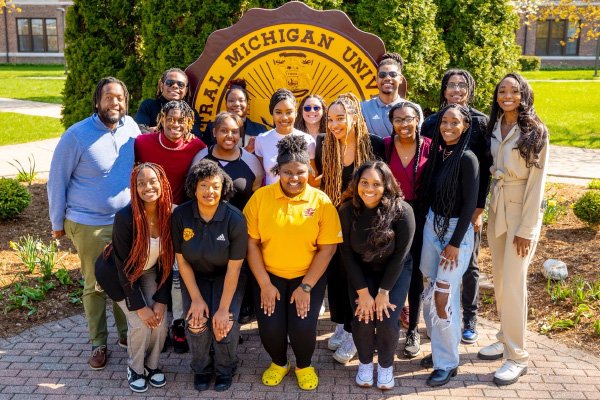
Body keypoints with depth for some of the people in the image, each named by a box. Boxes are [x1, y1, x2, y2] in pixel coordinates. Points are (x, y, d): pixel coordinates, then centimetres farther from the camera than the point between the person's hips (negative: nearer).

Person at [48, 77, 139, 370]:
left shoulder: (131, 127, -3)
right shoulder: (77, 135, -14)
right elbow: (57, 179, -5)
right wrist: (57, 222, 0)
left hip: (128, 221, 3)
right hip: (89, 225, -3)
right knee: (94, 285, 8)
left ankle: (127, 332, 32)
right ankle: (98, 343, 24)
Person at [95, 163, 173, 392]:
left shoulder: (171, 215, -20)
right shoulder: (125, 218, -31)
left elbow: (167, 261, -10)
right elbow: (124, 266, -23)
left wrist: (161, 299, -13)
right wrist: (139, 306, -21)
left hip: (150, 273, 4)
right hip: (118, 274, -3)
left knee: (161, 321, -9)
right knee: (140, 323, -14)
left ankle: (152, 365, 19)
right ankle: (135, 369, 15)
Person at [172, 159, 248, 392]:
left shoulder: (235, 219, -23)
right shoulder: (180, 215, -17)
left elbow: (234, 268, -18)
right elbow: (181, 260, -8)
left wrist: (223, 308, -19)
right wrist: (196, 298, -12)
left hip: (226, 277, -1)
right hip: (195, 276, 2)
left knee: (225, 324, -21)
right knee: (196, 323, -19)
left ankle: (225, 370, 12)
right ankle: (201, 369, 13)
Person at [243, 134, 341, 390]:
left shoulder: (322, 202, -8)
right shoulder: (260, 197, -7)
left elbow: (327, 249, -7)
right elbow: (251, 243, -5)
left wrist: (306, 287, -12)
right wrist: (265, 284, -9)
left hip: (309, 276, -1)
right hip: (269, 274, 1)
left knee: (303, 326, -16)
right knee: (269, 328, -12)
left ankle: (304, 366, 20)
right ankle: (278, 363, 25)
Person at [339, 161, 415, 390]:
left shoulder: (402, 211, -23)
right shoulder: (347, 211, -17)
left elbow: (400, 254, -17)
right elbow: (347, 254, -11)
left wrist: (384, 292, -16)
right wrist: (363, 292, -15)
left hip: (395, 271, -1)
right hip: (361, 271, 1)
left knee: (387, 321, -16)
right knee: (362, 319, -15)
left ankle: (386, 365, 15)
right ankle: (365, 363, 17)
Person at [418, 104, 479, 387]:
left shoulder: (467, 159, -14)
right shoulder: (437, 152, 4)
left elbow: (469, 204, -15)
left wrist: (454, 243, -15)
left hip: (456, 230, -6)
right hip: (431, 225, 6)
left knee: (443, 297, -6)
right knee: (429, 294, 10)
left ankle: (447, 362, 10)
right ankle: (439, 349, 27)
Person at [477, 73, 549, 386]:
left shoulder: (535, 132, -11)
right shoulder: (493, 128, 4)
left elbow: (536, 182, -13)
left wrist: (526, 229, -15)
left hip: (522, 211, -6)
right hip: (497, 208, 6)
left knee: (513, 283, -6)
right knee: (499, 279, 12)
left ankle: (517, 356, 6)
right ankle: (506, 339, 29)